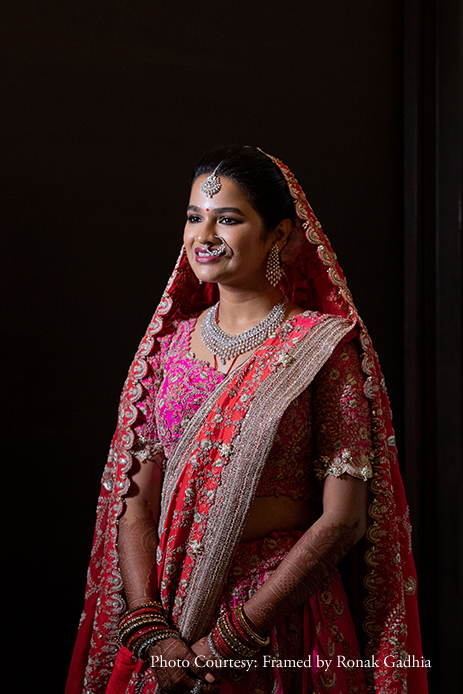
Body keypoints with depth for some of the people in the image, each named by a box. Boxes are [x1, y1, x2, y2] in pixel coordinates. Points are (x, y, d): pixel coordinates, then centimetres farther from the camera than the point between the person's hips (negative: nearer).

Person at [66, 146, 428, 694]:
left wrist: (232, 637, -15)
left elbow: (343, 519, -13)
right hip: (166, 611, 4)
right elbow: (134, 500, 2)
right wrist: (151, 630, -11)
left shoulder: (324, 345, -8)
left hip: (282, 613, -3)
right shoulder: (168, 343, 5)